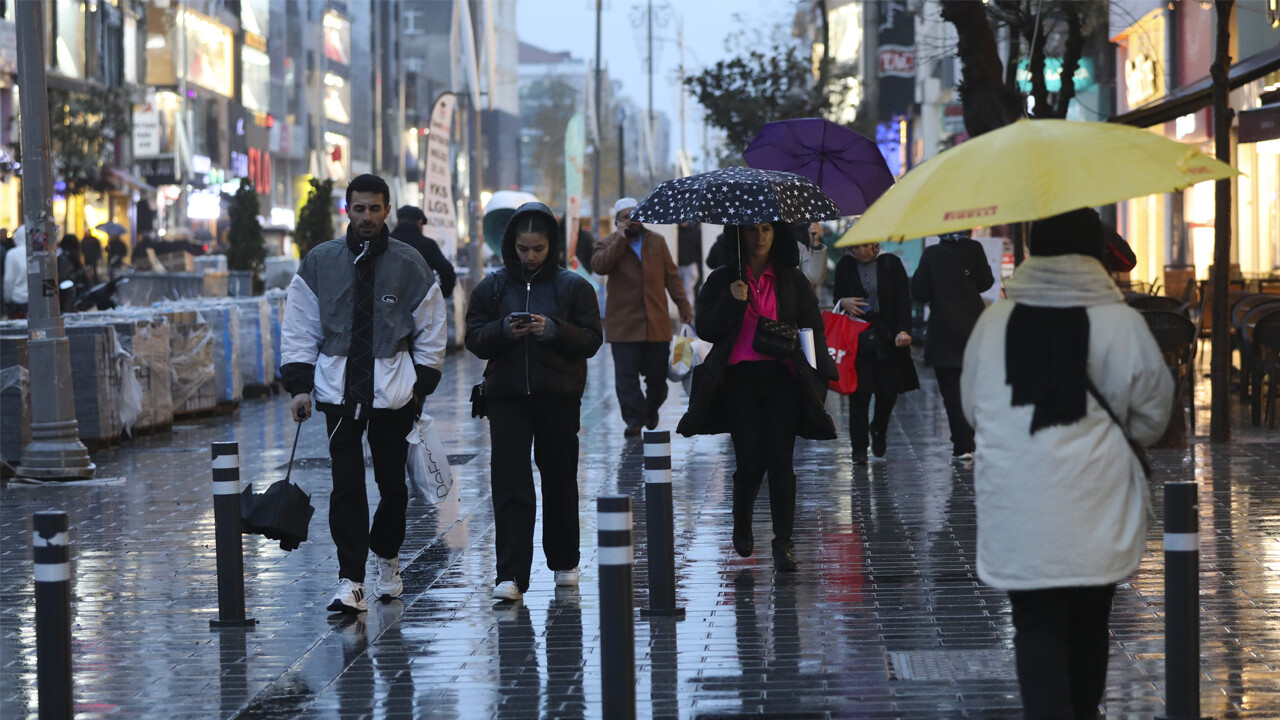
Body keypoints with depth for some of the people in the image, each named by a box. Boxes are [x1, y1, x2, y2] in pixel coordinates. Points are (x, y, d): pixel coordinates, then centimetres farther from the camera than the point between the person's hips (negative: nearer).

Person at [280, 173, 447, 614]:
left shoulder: (410, 265, 1)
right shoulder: (320, 262, 3)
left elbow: (431, 331, 8)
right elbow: (299, 328, 7)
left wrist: (421, 385, 1)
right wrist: (299, 384, -1)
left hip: (393, 391, 0)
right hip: (338, 390, 0)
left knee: (392, 481, 9)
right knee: (346, 485, -8)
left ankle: (387, 558, 32)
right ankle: (351, 582, -9)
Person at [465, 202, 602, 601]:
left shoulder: (573, 286, 2)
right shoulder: (493, 285, 6)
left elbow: (591, 340, -2)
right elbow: (474, 338, 4)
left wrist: (554, 330, -19)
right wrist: (504, 331, -15)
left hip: (559, 396, 0)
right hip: (506, 395, 0)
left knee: (560, 480, 10)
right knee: (510, 483, -8)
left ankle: (564, 562, 27)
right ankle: (511, 575, -11)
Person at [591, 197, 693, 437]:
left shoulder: (657, 241, 14)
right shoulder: (609, 244, 6)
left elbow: (671, 275, 16)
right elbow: (599, 265, -14)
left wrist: (683, 304, 10)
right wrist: (620, 239, -15)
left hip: (657, 323, 2)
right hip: (624, 325, -2)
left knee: (657, 373, 6)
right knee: (627, 375, -7)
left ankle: (651, 409, 30)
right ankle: (634, 420, -1)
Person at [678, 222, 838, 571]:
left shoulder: (792, 280, 11)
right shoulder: (721, 280, 7)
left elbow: (813, 324, 11)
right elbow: (705, 329, 1)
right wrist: (732, 302, -13)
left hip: (782, 377, 1)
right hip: (740, 379, -1)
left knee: (780, 459, -8)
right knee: (750, 461, -2)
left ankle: (783, 543, -4)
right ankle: (741, 527, 26)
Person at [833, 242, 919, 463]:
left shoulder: (891, 263, 1)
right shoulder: (845, 266, 5)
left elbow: (903, 300, -1)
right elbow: (837, 297, 17)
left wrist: (903, 330, -15)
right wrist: (843, 303, -8)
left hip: (888, 337, 0)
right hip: (858, 338, 0)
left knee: (889, 391, -1)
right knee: (859, 393, -6)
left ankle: (879, 430, 30)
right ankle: (859, 448, 2)